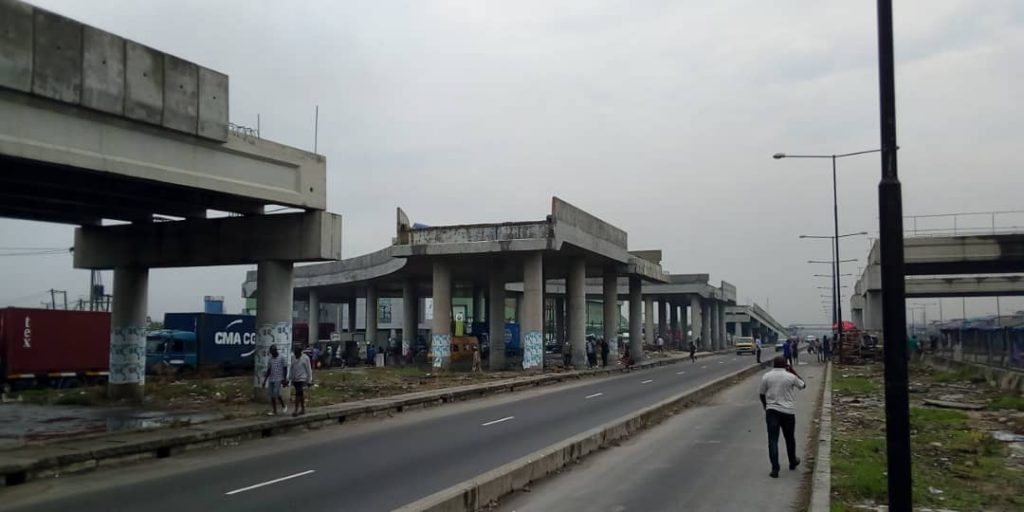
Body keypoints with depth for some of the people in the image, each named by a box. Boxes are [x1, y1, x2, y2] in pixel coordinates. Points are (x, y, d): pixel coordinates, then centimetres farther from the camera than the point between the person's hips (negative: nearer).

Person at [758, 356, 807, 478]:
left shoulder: (766, 377, -3)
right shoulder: (791, 377, -5)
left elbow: (761, 394, 4)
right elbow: (803, 385, 13)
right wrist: (793, 371, 16)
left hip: (771, 411, 0)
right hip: (788, 412, 1)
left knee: (773, 440, -2)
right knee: (790, 438, 19)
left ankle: (775, 469, -9)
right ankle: (792, 462, 37)